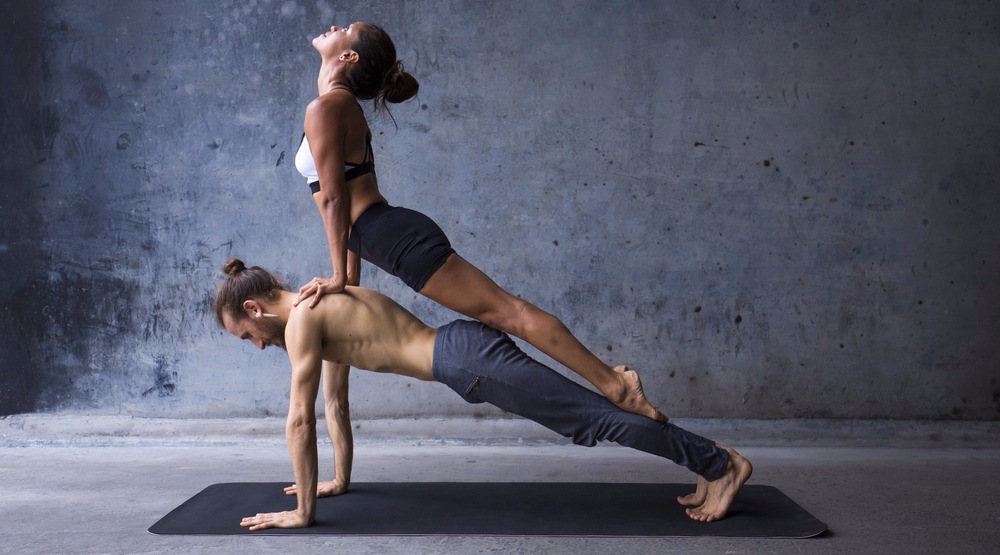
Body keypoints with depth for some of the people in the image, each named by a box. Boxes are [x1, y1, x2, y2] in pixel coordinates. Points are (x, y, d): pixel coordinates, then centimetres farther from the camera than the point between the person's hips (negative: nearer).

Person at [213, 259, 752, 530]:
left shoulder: (302, 319, -7)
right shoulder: (324, 303, 22)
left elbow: (300, 420, -9)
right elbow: (338, 404, 29)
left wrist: (302, 511, -3)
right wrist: (340, 479, 33)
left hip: (469, 359, -9)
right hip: (466, 348, 9)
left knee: (594, 417, -7)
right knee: (591, 416, 11)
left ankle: (720, 464, -2)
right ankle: (710, 465, 17)